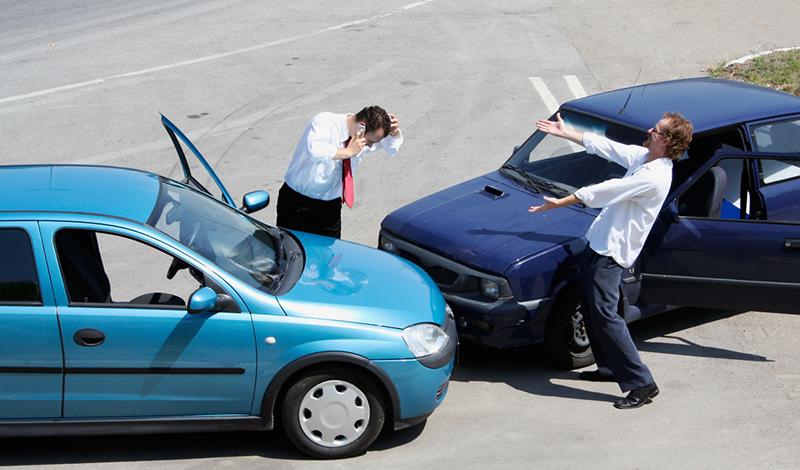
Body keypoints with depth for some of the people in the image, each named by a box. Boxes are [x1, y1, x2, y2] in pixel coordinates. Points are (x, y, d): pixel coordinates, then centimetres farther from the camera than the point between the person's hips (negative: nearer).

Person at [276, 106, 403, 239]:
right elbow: (313, 150, -42)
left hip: (330, 206, 5)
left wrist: (394, 132, -8)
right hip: (299, 204, -5)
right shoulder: (324, 122, -21)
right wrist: (347, 152, -33)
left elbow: (392, 148, 14)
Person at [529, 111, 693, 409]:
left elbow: (603, 191, -20)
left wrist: (559, 203, -13)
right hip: (599, 242, 10)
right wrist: (565, 133, 22)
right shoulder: (642, 157, 6)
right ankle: (610, 368, 31)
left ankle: (642, 384, -11)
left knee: (604, 314, -14)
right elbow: (604, 146, 18)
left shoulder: (654, 177, -23)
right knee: (590, 309, 18)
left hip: (611, 251, -10)